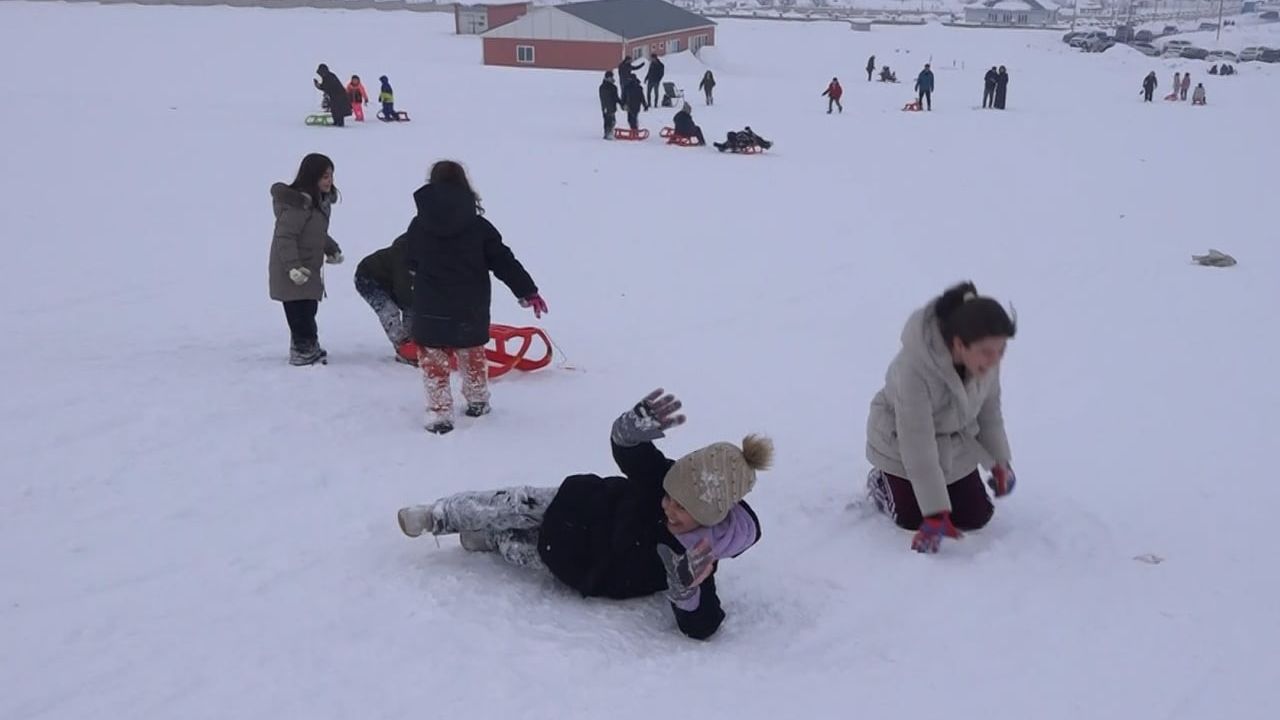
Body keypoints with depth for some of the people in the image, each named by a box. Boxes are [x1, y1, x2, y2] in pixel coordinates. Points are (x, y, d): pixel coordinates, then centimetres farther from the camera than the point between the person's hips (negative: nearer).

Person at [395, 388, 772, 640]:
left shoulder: (696, 562, -39)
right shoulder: (674, 481, -33)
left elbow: (701, 628, -40)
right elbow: (625, 448, -29)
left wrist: (685, 589, -63)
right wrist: (638, 425, -55)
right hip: (592, 507, 2)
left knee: (528, 552, 3)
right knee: (520, 505, -2)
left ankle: (488, 541, 37)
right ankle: (436, 516, 24)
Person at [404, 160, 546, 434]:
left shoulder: (418, 226, -4)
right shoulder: (478, 226, -7)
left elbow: (410, 265, 9)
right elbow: (504, 261, -7)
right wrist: (528, 291, -1)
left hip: (430, 312, -1)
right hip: (471, 311, 2)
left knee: (434, 359, 8)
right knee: (472, 352, 22)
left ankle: (439, 413, 4)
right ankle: (477, 401, 36)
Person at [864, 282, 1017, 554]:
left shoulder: (986, 358, -22)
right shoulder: (914, 366, -40)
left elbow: (989, 408, -2)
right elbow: (918, 445, -36)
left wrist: (1000, 462, 6)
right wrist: (935, 514, -33)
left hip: (957, 445, 5)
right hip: (901, 445, -5)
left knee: (976, 517, 3)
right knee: (913, 519, -3)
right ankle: (881, 482, 25)